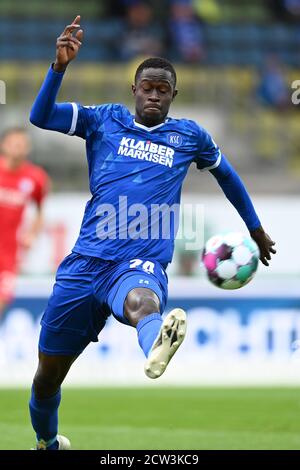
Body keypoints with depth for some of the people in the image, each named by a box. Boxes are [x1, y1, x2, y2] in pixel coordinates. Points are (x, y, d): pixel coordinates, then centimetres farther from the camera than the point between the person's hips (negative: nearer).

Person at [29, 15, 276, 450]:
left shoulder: (189, 136, 15)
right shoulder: (105, 120, 13)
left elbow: (226, 174, 34)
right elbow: (40, 117, 1)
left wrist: (256, 229, 41)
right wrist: (60, 66, -14)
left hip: (142, 265, -2)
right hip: (85, 263, 2)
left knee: (143, 302, -43)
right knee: (48, 377, 8)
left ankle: (156, 349, -80)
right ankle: (47, 443, 40)